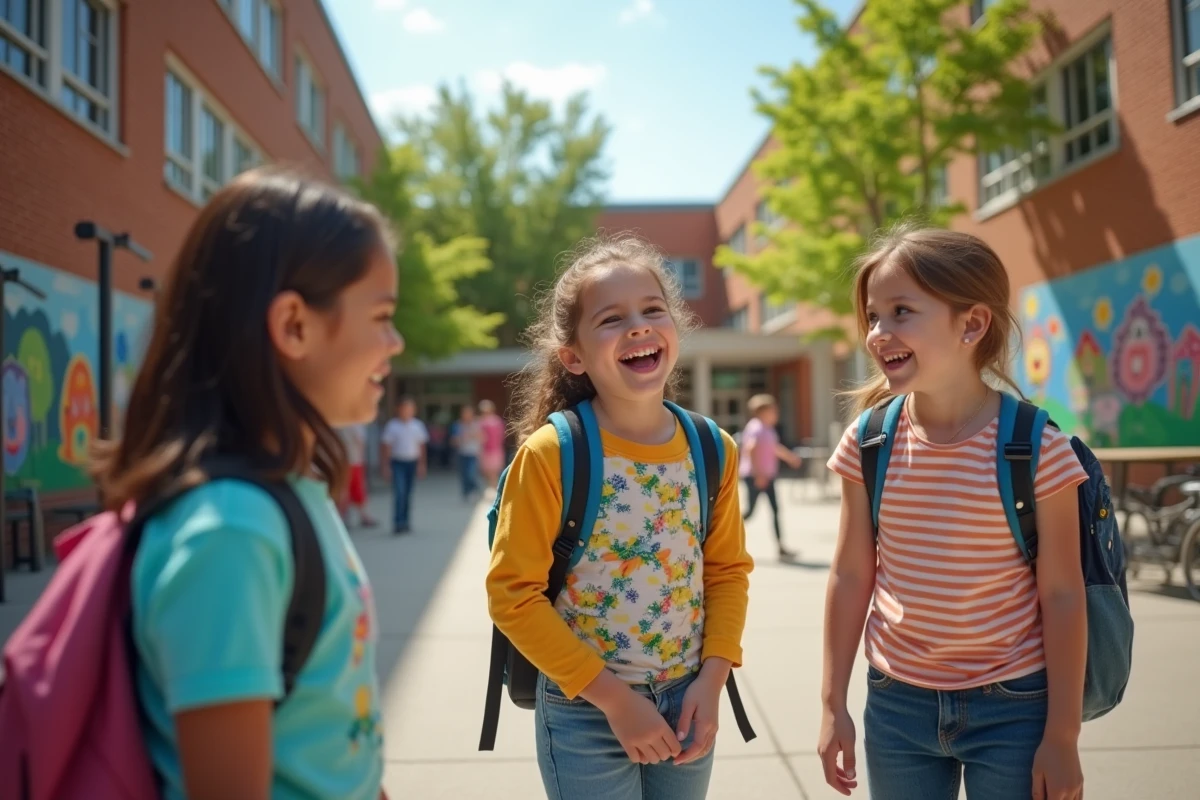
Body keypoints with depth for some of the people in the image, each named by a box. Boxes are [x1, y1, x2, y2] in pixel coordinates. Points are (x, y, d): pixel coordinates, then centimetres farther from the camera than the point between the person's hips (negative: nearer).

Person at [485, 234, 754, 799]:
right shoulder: (552, 455, -18)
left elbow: (727, 569, 5)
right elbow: (513, 594, -16)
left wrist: (711, 679, -6)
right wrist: (613, 697, -15)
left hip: (686, 704, 4)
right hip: (587, 716, -4)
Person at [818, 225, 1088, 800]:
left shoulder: (1036, 449, -14)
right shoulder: (868, 444, -6)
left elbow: (1062, 595, -10)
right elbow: (850, 577, -1)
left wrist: (1063, 736, -6)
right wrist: (833, 704, 2)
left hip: (1013, 708, -2)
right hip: (896, 703, 3)